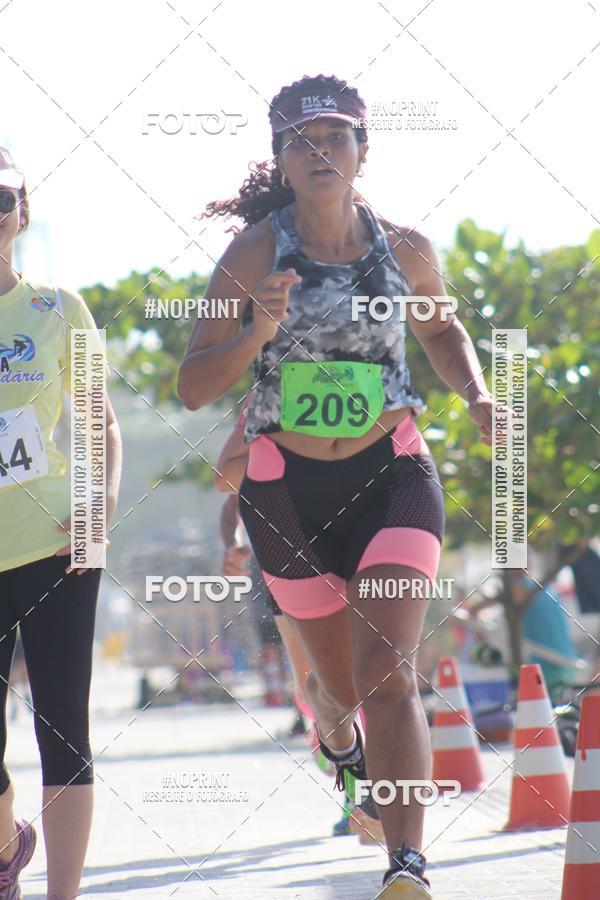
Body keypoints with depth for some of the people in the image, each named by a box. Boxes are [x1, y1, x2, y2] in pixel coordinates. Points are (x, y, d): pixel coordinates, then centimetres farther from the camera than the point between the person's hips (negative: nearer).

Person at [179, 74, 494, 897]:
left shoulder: (405, 251, 0)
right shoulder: (255, 254, -7)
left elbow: (443, 332, 21)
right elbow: (194, 387, -8)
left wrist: (478, 398, 3)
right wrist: (256, 332, -26)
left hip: (391, 479, 0)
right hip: (287, 489, 0)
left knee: (387, 673, -18)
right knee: (339, 681, 15)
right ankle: (336, 737, 54)